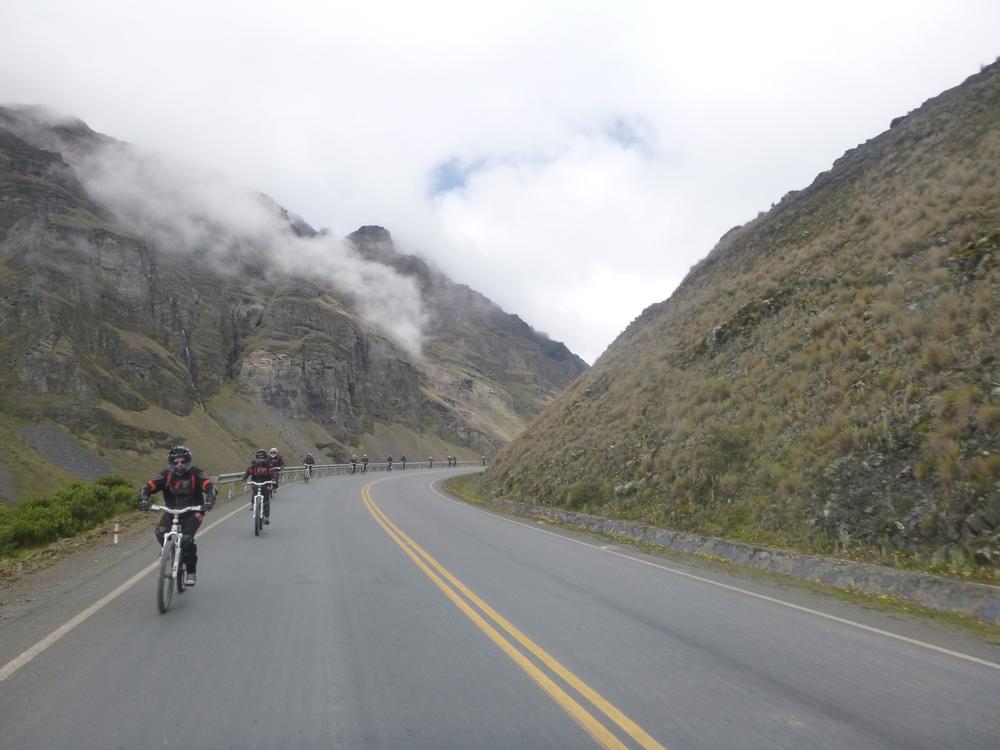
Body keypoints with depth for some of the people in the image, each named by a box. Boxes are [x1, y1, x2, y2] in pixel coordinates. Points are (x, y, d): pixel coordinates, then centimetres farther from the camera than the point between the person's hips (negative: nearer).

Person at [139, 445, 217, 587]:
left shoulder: (195, 473, -13)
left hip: (193, 512, -3)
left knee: (187, 538, -22)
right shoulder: (166, 475, -9)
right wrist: (143, 499, -38)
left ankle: (191, 571, -1)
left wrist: (209, 501, -44)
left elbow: (211, 487, -25)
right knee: (160, 532, -22)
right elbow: (148, 487, -18)